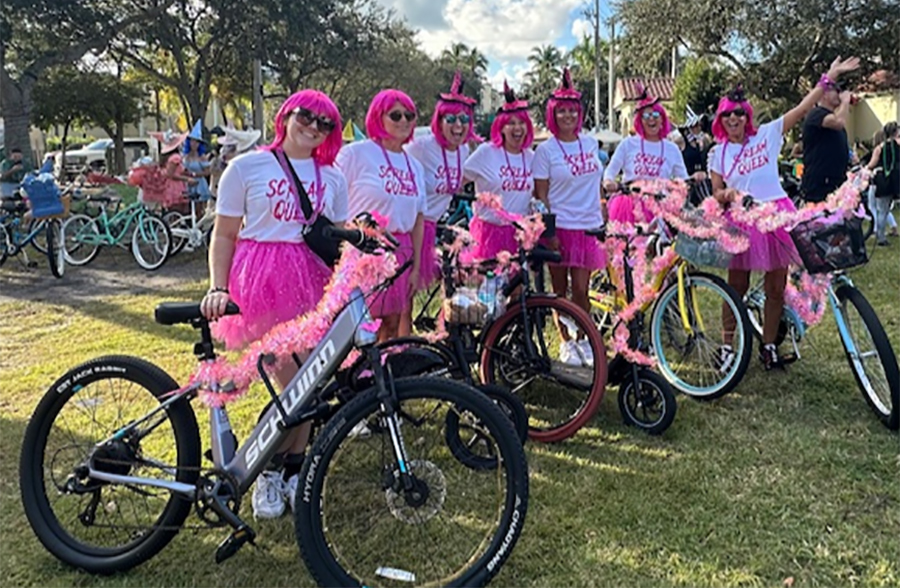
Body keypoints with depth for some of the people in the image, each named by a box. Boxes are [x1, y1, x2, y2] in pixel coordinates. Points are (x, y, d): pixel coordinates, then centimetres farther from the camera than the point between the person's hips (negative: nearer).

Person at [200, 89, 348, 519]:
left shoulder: (332, 177, 14)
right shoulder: (246, 167, 3)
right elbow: (224, 234, 3)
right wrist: (218, 288, -8)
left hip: (313, 282, 4)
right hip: (262, 281, -4)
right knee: (294, 386, -10)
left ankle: (292, 472, 23)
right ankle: (268, 473, 14)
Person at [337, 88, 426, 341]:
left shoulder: (415, 166, 13)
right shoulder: (355, 153, -5)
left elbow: (418, 218, 14)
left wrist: (416, 266, 11)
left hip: (399, 254, 6)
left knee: (392, 324, 9)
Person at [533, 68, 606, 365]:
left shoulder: (591, 144, 8)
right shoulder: (546, 149, -4)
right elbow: (541, 195, -6)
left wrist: (603, 222, 14)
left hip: (588, 226, 3)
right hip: (560, 226, -3)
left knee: (581, 289, 4)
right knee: (560, 290, 6)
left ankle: (582, 340, 21)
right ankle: (566, 343, 19)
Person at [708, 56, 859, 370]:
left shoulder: (767, 135, 4)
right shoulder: (718, 153, 6)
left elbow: (802, 108, 1)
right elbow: (716, 192, 8)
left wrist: (828, 77, -3)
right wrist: (727, 195, -14)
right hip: (741, 220, 0)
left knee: (776, 287, 5)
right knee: (736, 287, 3)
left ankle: (768, 345, 18)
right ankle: (727, 345, 14)